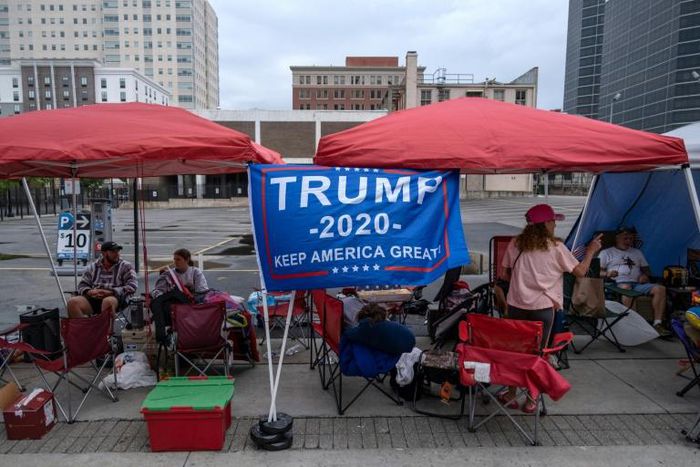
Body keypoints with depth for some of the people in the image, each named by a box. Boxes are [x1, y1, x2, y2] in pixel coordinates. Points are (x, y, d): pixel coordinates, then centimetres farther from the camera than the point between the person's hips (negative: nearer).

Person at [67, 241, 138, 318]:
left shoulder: (126, 266, 10)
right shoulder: (92, 267, 21)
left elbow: (132, 286, -1)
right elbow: (82, 285, 18)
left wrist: (111, 292, -13)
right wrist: (89, 292, -6)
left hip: (116, 298, -4)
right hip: (93, 298, 4)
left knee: (108, 301, -38)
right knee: (73, 302, -23)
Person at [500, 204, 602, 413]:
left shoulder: (515, 244, 2)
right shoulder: (556, 247, -7)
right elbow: (580, 272, -1)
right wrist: (591, 251, 14)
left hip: (516, 305, 3)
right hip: (543, 308, -3)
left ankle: (511, 394, 25)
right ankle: (531, 399, 19)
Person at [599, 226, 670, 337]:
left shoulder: (637, 252, 31)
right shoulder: (606, 253, 16)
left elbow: (646, 269, 29)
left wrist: (645, 275, 4)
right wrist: (607, 274, -16)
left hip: (637, 283, 5)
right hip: (618, 283, -5)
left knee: (660, 289, -22)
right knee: (626, 288, -41)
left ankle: (657, 325, -26)